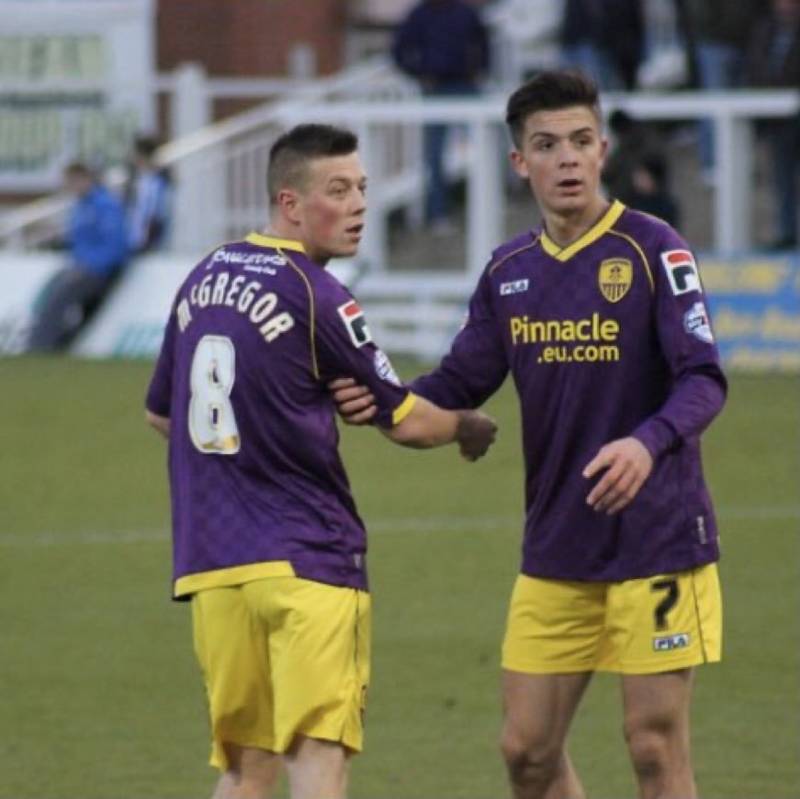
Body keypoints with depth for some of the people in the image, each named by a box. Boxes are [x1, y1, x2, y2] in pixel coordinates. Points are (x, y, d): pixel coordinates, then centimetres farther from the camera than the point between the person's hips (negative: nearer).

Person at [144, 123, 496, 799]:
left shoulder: (203, 279, 12)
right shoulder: (314, 294, -9)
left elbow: (160, 413, 24)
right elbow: (405, 422, -1)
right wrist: (472, 427, 19)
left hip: (209, 562, 7)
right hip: (304, 560, -7)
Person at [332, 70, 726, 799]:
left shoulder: (652, 251, -9)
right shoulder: (509, 272, 7)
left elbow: (703, 380, -17)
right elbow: (459, 386, 11)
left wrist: (648, 443, -36)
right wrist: (380, 400, -9)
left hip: (656, 541, -5)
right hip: (556, 549, 5)